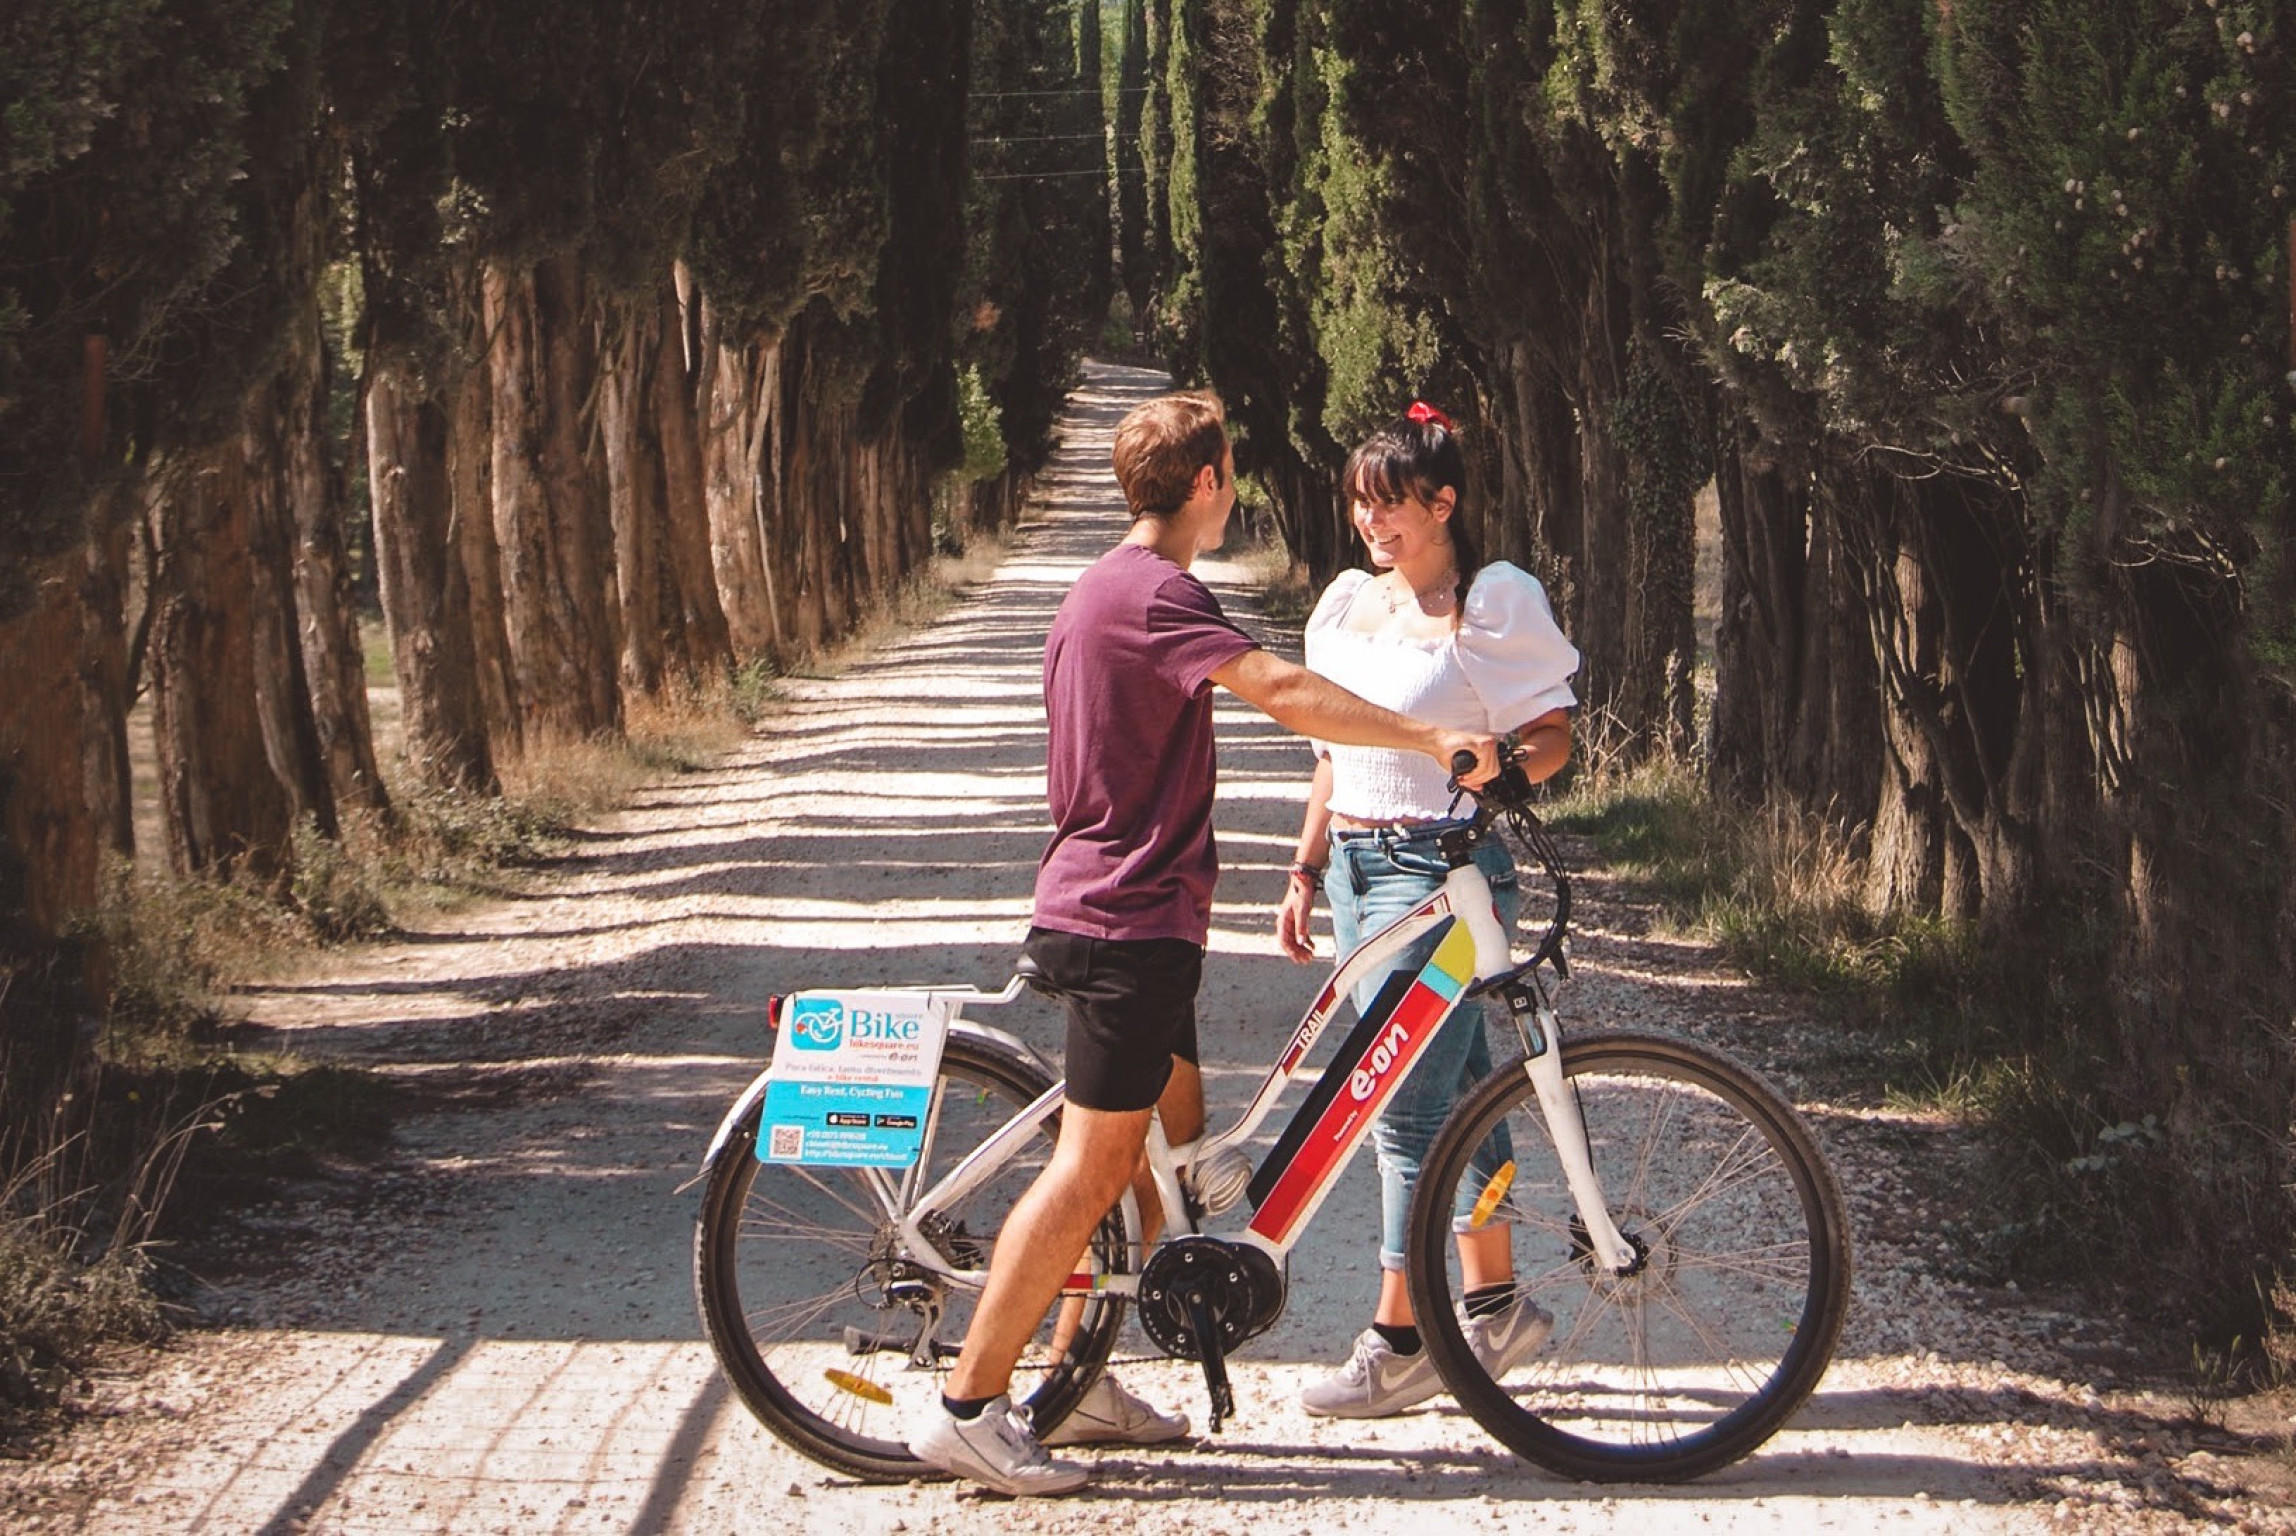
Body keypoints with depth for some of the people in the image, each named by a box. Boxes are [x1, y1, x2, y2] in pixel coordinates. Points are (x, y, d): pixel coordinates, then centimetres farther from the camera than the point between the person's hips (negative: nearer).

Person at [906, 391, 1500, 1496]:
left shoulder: (1107, 587, 17)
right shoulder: (1156, 594, -17)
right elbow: (1283, 692, -31)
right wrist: (1433, 739, -28)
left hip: (1113, 903, 11)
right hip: (1127, 919, -11)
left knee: (1172, 1138, 16)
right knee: (1094, 1162, -8)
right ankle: (968, 1407, -6)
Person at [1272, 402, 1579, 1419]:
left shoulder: (1494, 603, -7)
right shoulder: (1347, 603, 13)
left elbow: (1552, 735, -8)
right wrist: (1306, 872, 15)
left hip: (1443, 866, -7)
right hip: (1356, 863, 7)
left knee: (1408, 1104, -9)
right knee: (1453, 1088, 13)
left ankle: (1400, 1341, -4)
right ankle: (1495, 1303, 22)